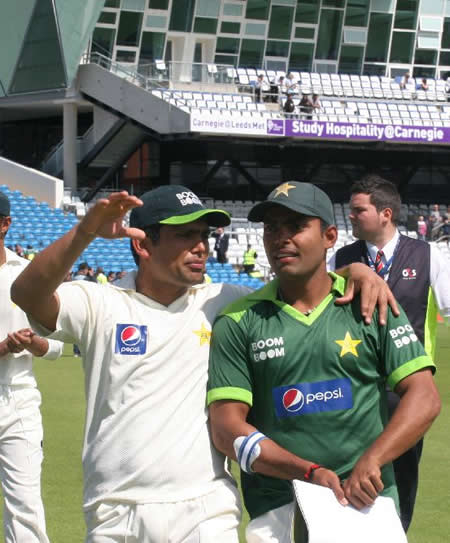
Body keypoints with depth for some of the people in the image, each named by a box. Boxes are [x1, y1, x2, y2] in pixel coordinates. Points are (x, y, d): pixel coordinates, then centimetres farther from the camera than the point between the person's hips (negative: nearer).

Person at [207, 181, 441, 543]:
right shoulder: (238, 322, 3)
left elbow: (424, 397, -2)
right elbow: (227, 428, -3)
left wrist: (371, 461, -18)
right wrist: (311, 472, -17)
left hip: (367, 500, 0)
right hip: (276, 509, 0)